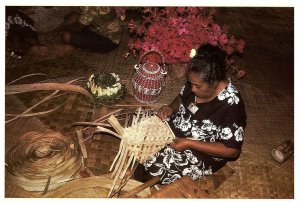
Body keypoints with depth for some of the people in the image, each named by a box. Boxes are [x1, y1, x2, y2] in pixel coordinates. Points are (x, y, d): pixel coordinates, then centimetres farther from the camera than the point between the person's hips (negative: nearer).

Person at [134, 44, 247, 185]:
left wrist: (189, 143, -28)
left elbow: (232, 151, -24)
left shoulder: (231, 105, -29)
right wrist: (172, 108, -12)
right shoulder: (198, 82, -10)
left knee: (155, 169, -20)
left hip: (202, 153, -7)